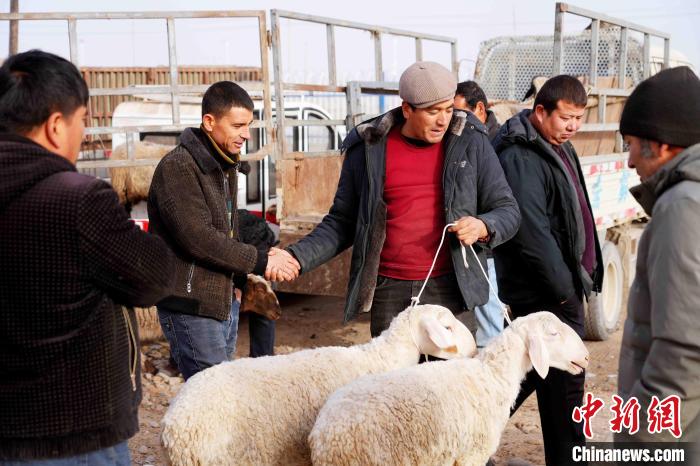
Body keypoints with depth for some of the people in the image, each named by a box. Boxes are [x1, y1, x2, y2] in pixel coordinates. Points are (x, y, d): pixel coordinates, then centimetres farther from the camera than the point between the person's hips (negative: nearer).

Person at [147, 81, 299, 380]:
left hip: (225, 301, 9)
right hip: (191, 308, -9)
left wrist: (239, 280, 7)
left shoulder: (225, 166, 14)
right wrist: (260, 262, -18)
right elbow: (197, 238, -23)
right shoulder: (177, 167, -16)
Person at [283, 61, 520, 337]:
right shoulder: (369, 147, 3)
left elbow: (507, 210, 8)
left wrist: (483, 227, -15)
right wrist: (296, 257, -5)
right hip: (389, 294, 1)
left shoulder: (470, 142, 3)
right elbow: (341, 222, 10)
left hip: (451, 292, 0)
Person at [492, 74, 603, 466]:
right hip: (545, 293, -10)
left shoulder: (559, 148, 14)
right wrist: (564, 289, -18)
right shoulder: (522, 158, -18)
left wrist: (579, 277, 15)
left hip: (561, 285, 10)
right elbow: (532, 233, -25)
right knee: (564, 383, -1)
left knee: (534, 371, 18)